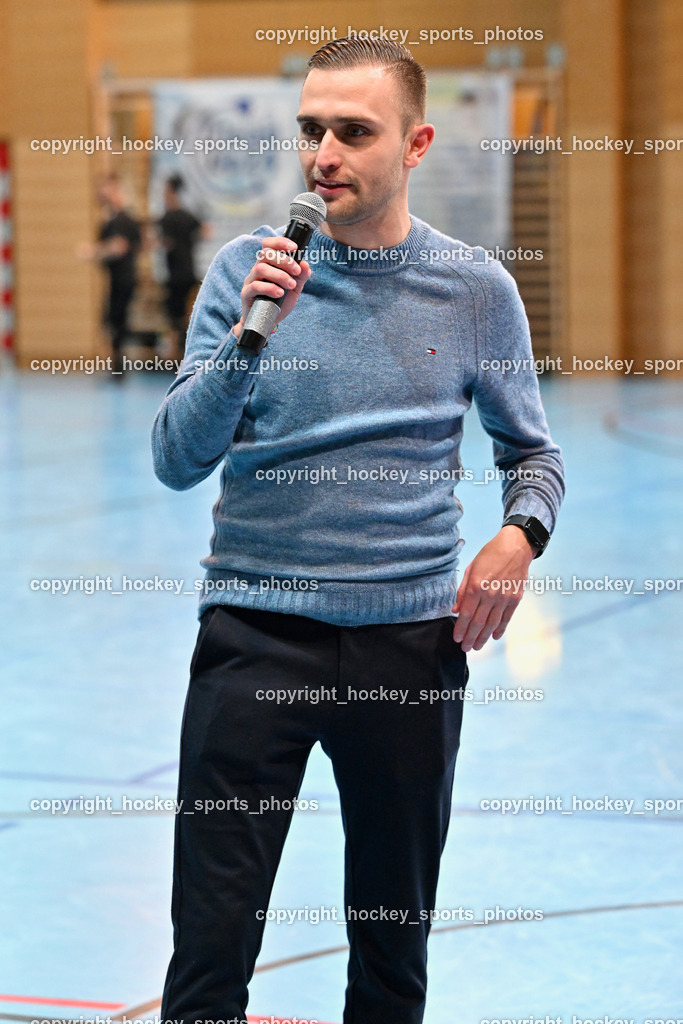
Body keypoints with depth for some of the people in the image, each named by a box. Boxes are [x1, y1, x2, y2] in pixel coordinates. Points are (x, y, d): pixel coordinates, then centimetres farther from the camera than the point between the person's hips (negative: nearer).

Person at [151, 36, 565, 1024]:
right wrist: (248, 333, -20)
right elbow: (177, 461, -6)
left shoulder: (476, 288, 2)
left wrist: (519, 537, -6)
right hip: (255, 631, -1)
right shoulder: (246, 267, -1)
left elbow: (532, 450, 14)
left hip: (413, 636, 1)